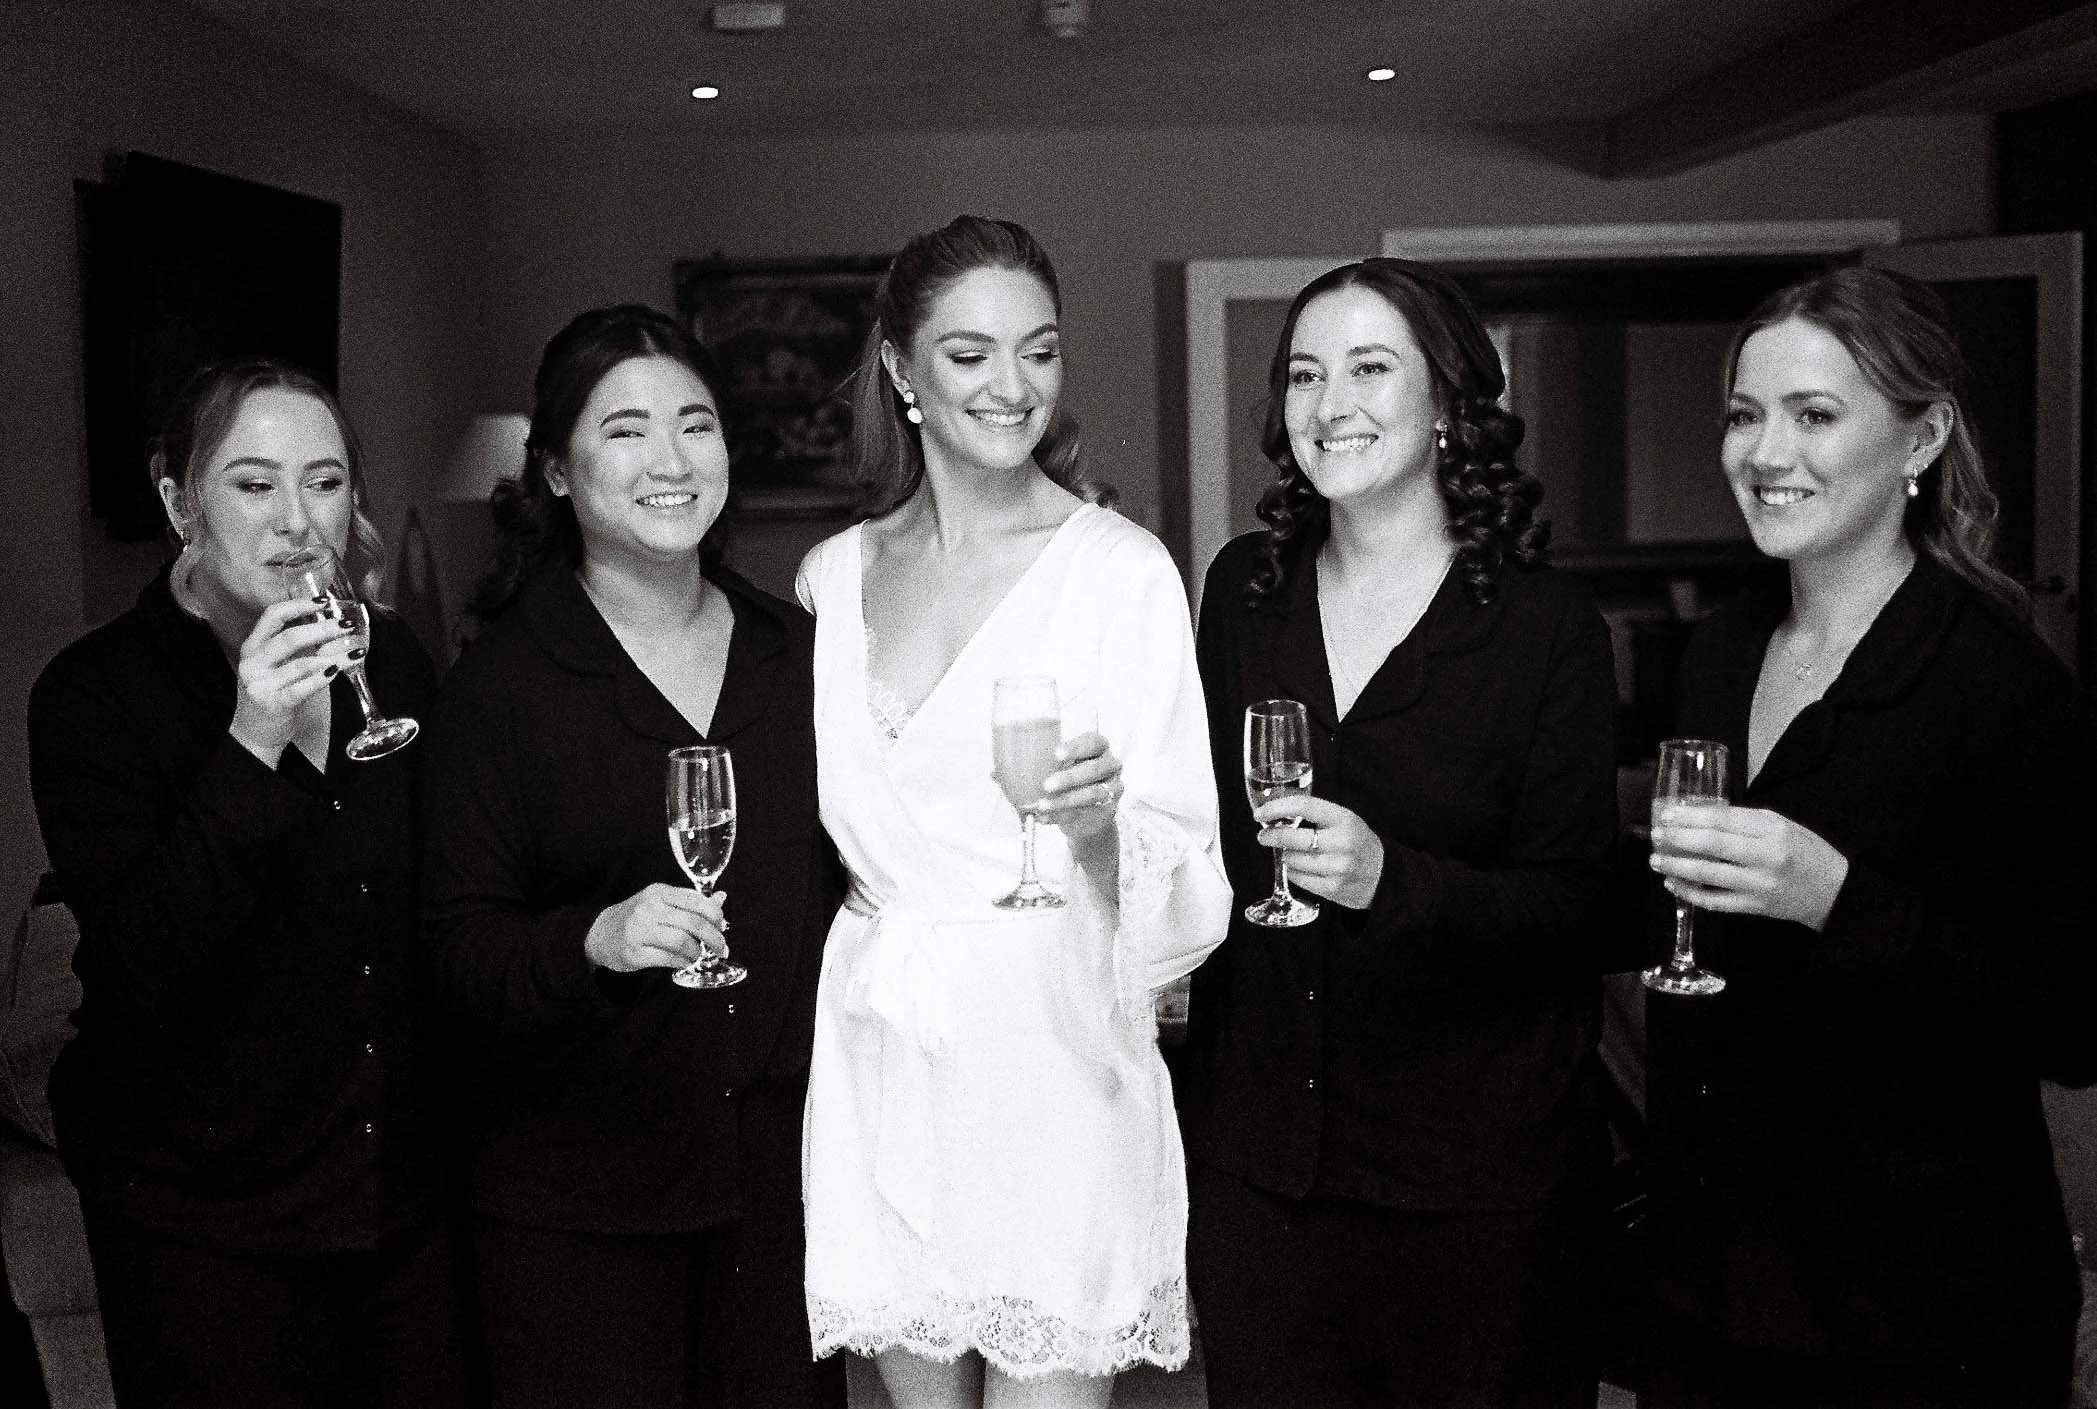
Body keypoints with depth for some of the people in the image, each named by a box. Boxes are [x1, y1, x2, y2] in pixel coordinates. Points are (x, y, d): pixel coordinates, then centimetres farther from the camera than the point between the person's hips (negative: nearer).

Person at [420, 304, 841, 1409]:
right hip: (581, 1194, -3)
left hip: (790, 1176, 4)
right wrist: (595, 940, -28)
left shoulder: (800, 653, 6)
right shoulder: (502, 680, -5)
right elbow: (461, 946, -8)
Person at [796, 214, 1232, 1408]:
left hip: (1050, 1063, -4)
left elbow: (1184, 880, -9)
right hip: (876, 1071, 4)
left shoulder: (1122, 568, -7)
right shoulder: (836, 574, 7)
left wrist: (1100, 822, -28)